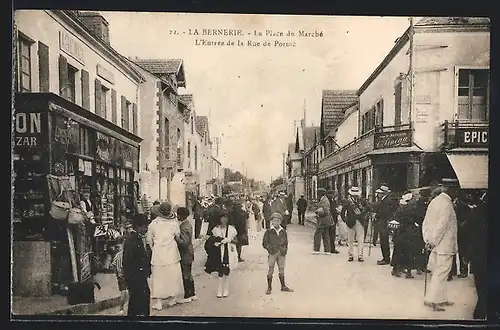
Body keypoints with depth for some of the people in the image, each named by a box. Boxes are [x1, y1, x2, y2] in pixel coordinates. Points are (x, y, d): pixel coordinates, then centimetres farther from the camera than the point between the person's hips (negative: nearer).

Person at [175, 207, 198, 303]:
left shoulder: (184, 227, -24)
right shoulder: (188, 224, 7)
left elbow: (185, 242, -28)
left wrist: (175, 237, -27)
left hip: (185, 255, -10)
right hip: (189, 254, 10)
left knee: (186, 275, 2)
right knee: (189, 275, 18)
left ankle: (187, 296, 13)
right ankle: (192, 294, 28)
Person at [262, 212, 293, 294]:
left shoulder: (283, 232, 8)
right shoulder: (268, 232, -2)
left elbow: (286, 243, 16)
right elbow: (264, 243, -1)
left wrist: (284, 250, -1)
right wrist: (270, 248, -14)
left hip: (281, 254, 3)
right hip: (272, 254, -3)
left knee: (282, 270, 9)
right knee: (270, 270, -1)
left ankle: (283, 286, 21)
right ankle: (269, 288, 8)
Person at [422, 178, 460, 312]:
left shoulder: (434, 201, 10)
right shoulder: (447, 205, -18)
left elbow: (425, 223, 11)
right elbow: (441, 227, -21)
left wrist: (428, 241, 10)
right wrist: (433, 242, -12)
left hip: (435, 246, 9)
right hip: (445, 246, -9)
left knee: (438, 273, 16)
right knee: (441, 274, -1)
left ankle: (441, 299, 25)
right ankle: (431, 300, 2)